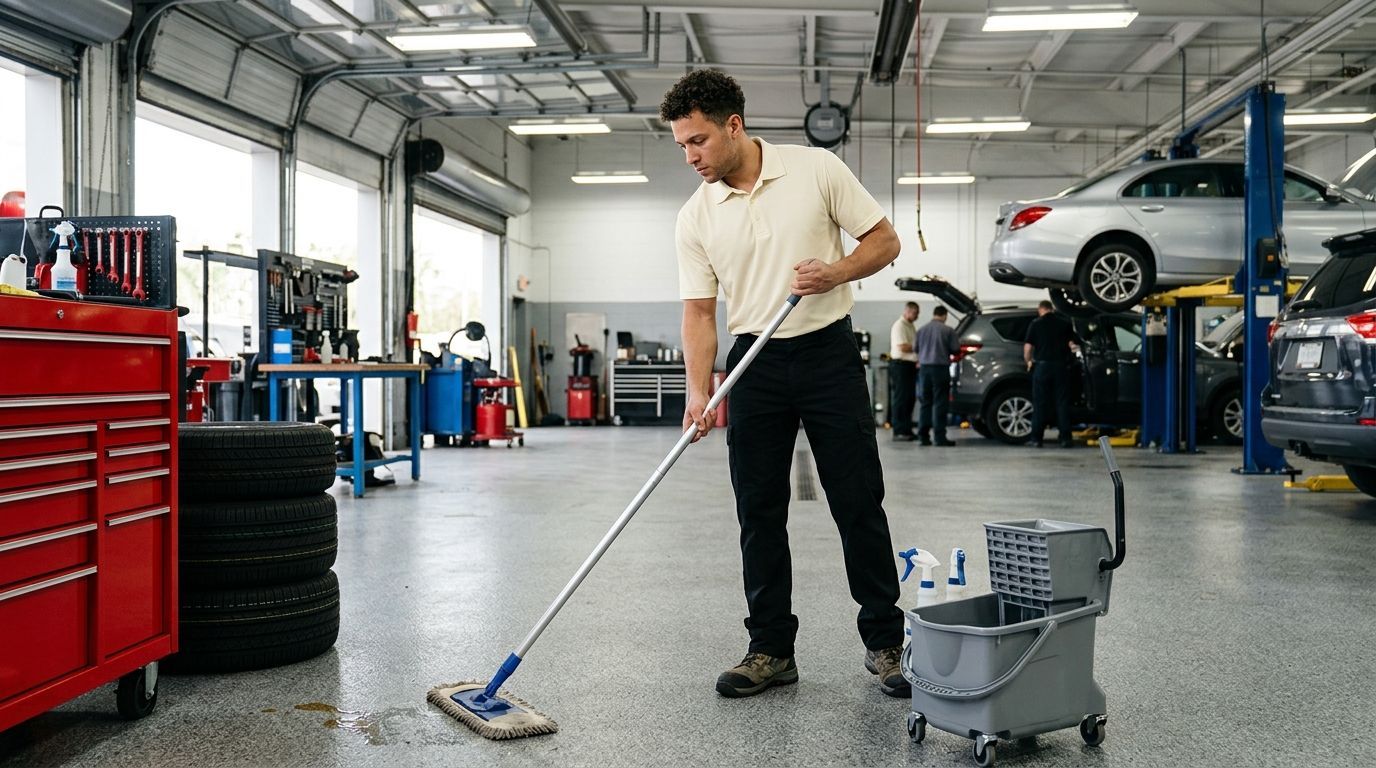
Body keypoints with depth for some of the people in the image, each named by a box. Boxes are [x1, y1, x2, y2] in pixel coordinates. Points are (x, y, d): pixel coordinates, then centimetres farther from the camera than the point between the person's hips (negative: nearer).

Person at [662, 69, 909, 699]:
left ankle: (884, 641, 14)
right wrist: (699, 392, -12)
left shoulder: (817, 169, -5)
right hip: (756, 364, 3)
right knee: (759, 513, 3)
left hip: (829, 353, -2)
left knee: (859, 504, 1)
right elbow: (700, 311, 1)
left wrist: (835, 272, -19)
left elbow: (884, 241, 0)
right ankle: (771, 650, 14)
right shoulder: (696, 216, 2)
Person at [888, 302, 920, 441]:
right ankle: (898, 431, -6)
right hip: (900, 365, -9)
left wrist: (918, 360, 8)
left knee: (909, 398, 9)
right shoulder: (899, 326, -11)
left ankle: (907, 430, 15)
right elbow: (903, 347, -20)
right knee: (900, 398, -7)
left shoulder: (910, 326, 18)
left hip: (910, 365, 9)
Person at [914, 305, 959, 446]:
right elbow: (955, 349, -3)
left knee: (925, 403, 11)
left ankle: (923, 436, 11)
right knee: (940, 403, -1)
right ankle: (939, 437, -3)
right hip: (940, 367, -4)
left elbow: (916, 349, 10)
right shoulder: (947, 330, -6)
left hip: (924, 367, 4)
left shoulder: (922, 330, 5)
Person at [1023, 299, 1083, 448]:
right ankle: (1065, 438, 2)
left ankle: (1036, 438, 3)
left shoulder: (1035, 324, -1)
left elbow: (1028, 348, -6)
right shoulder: (1065, 324, 5)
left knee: (1040, 403, 4)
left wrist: (1029, 361, 12)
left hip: (1042, 366, -1)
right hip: (1061, 366, 1)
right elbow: (1073, 345, 3)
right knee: (1062, 403, 5)